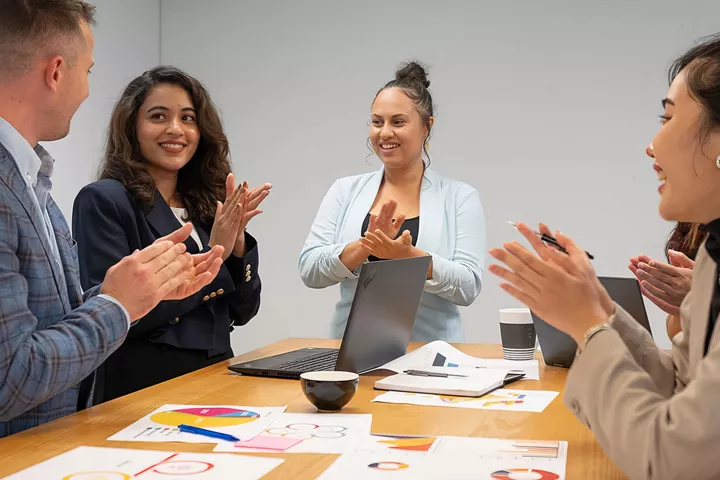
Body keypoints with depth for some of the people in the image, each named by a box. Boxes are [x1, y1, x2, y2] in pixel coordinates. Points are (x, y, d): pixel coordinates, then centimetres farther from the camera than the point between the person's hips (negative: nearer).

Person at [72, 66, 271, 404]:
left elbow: (243, 311, 6)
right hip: (140, 387, -5)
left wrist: (236, 242, -10)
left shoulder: (205, 202, 6)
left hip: (214, 380, 5)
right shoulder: (103, 201, -8)